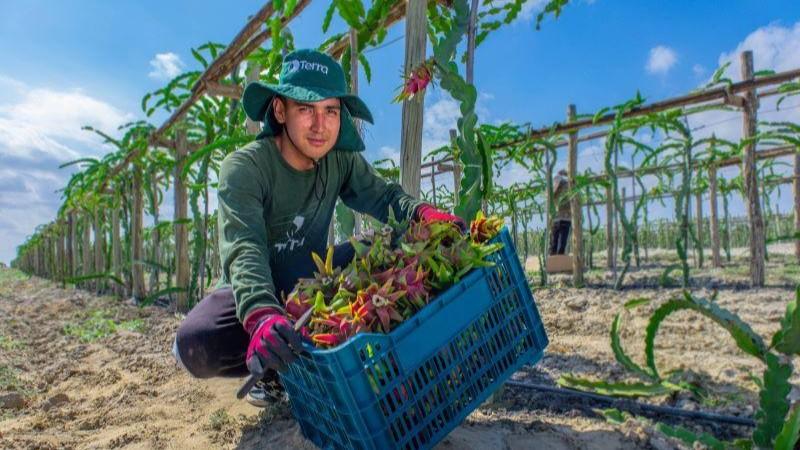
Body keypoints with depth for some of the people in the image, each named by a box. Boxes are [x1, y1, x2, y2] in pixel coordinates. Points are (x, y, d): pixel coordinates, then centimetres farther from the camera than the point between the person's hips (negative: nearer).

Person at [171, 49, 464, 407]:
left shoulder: (341, 161, -9)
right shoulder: (244, 167, -24)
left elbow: (385, 196, -12)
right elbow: (243, 249, -37)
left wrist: (423, 212, -36)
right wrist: (262, 314, -56)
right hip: (255, 293, -4)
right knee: (194, 344, -34)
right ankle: (274, 368, -4)